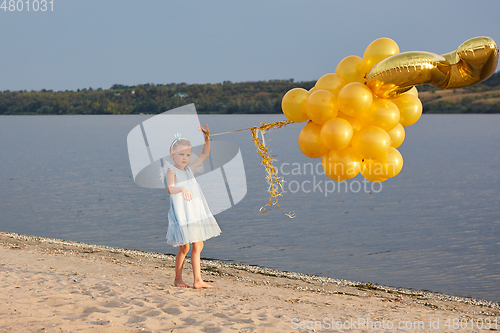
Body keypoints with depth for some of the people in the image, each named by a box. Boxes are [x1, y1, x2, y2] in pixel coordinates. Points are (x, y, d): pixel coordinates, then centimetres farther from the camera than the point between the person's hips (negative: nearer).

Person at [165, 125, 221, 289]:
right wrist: (182, 189, -50)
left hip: (195, 213, 7)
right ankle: (178, 278, 17)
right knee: (184, 248, -1)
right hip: (181, 214, -7)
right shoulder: (172, 171, -11)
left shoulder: (189, 168, 9)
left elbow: (205, 154, 16)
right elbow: (170, 188, -30)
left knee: (198, 246, 6)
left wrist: (207, 137, 3)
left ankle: (198, 280, 10)